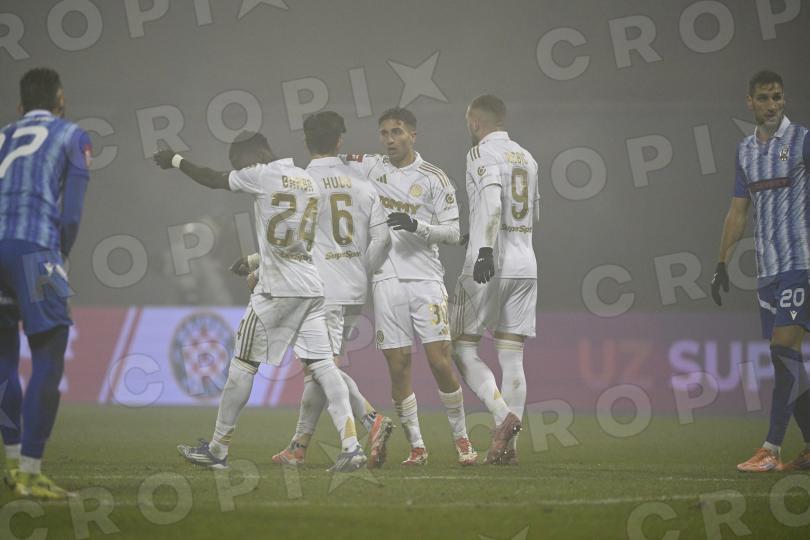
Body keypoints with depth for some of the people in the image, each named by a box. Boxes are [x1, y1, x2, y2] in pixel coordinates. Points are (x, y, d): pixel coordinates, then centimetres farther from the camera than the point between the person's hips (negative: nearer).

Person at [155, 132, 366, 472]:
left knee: (243, 365, 4)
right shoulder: (307, 180, 15)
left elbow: (213, 180, 6)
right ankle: (351, 446, -12)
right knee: (322, 365, 1)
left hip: (277, 289, -6)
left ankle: (217, 450, 12)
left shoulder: (262, 176, -6)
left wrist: (176, 161, 21)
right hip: (312, 287, 6)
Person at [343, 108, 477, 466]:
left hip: (425, 279, -2)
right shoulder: (368, 168, 9)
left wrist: (416, 226, -16)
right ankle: (416, 446, 8)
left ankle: (462, 439, 7)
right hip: (386, 280, 2)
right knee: (398, 366, -1)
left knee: (440, 361, -8)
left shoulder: (434, 178, 2)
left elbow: (453, 232, -2)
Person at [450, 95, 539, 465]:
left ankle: (503, 415, -18)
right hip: (525, 265, 7)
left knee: (463, 350, 2)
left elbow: (492, 201, -22)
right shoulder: (526, 158, 17)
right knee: (511, 359, 5)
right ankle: (507, 445, 2)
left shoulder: (483, 153, -6)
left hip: (490, 265, -7)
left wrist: (485, 249, -32)